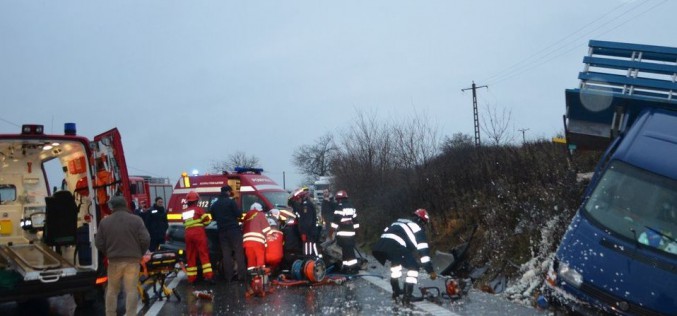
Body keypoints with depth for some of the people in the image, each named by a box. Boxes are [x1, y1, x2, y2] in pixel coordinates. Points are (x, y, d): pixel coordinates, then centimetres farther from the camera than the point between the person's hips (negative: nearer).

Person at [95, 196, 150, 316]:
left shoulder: (105, 221, 2)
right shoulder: (136, 220, -4)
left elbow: (99, 243, 3)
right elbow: (145, 240, -9)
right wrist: (139, 254, 7)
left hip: (114, 261, 2)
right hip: (132, 260, -2)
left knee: (112, 290, 15)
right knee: (131, 290, 0)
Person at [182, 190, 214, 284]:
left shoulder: (184, 212, 15)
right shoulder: (198, 209, 0)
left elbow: (185, 223, 15)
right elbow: (206, 220, -1)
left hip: (188, 233, 5)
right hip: (198, 232, -5)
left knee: (190, 255, 8)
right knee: (204, 253, -6)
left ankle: (191, 277, 8)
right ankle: (208, 275, -14)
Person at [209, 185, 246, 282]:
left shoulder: (215, 204, 11)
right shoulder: (230, 201, -6)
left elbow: (213, 217, 20)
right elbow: (238, 214, -9)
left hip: (222, 231, 5)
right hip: (233, 230, -5)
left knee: (226, 254, 6)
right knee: (238, 252, -2)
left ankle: (229, 276, 3)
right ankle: (241, 275, -7)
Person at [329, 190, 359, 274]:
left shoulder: (340, 208, -9)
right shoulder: (352, 207, 15)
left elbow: (335, 222, -14)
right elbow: (355, 222, 17)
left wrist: (331, 233, -7)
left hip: (342, 234, -8)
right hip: (351, 233, 8)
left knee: (347, 251, -5)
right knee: (349, 250, 14)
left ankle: (354, 267, -7)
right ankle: (346, 267, 22)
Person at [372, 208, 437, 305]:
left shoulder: (399, 221, 35)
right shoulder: (418, 229, 15)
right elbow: (423, 251, 9)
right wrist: (431, 271, 10)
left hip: (379, 245, 7)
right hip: (395, 247, -7)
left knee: (396, 261, 34)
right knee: (414, 267, 8)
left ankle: (396, 291, 35)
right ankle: (407, 296, 2)